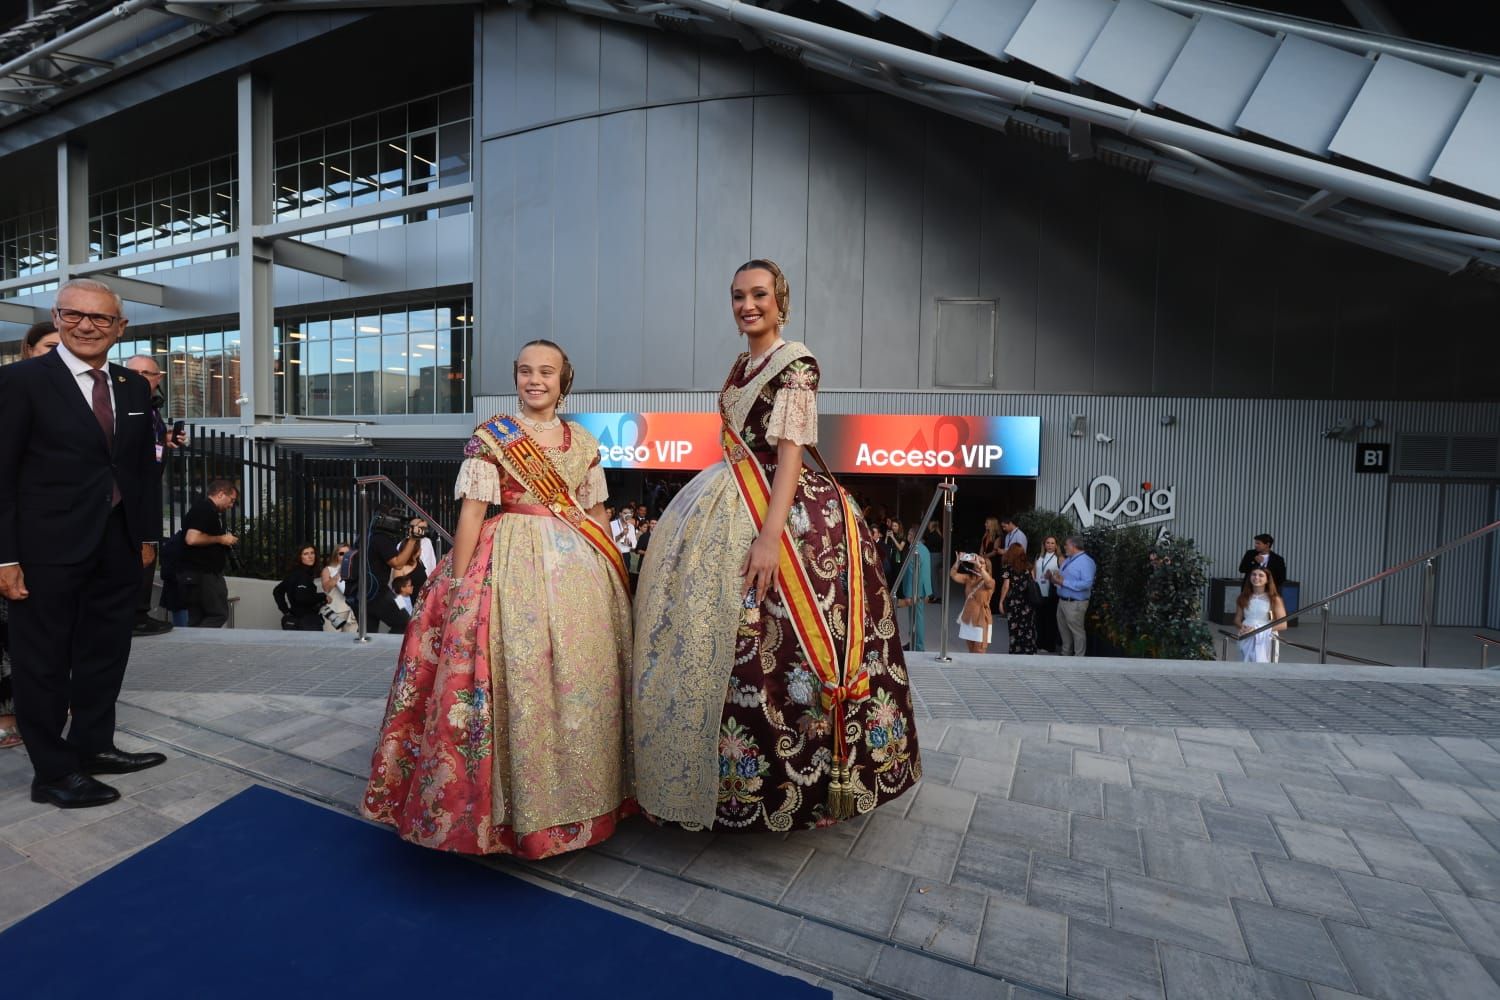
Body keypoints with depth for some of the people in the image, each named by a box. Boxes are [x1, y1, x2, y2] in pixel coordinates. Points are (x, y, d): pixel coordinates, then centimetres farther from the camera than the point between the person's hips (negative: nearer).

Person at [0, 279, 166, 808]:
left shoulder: (134, 386, 8)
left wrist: (147, 534, 9)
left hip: (117, 547, 5)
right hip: (49, 549, -5)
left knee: (105, 654, 16)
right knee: (43, 662, 8)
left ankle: (93, 747, 32)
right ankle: (53, 772, 21)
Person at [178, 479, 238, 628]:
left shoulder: (209, 510, 18)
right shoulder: (204, 509, -13)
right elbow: (192, 539, -25)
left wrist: (225, 543, 17)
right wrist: (221, 539, -14)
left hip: (205, 572, 10)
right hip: (200, 573, -10)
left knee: (199, 619, 8)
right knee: (219, 614, -8)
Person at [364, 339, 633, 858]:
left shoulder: (583, 441, 11)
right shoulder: (491, 436, 0)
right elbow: (473, 511, -5)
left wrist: (610, 568, 11)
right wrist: (456, 583, -9)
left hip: (579, 565, 4)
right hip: (514, 562, -3)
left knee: (583, 677, 7)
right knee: (517, 676, -5)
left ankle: (578, 797, 26)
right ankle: (517, 808, 14)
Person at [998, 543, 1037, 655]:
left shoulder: (1007, 566, -4)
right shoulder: (1028, 565, 7)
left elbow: (1006, 585, -7)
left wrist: (1001, 601, -1)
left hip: (1013, 601, -3)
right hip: (1028, 600, 4)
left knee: (1015, 627, 3)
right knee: (1028, 626, 9)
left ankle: (1017, 651, 7)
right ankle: (1027, 650, 12)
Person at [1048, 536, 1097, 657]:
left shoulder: (1086, 561, -17)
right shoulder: (1067, 560, 12)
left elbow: (1087, 584, -28)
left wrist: (1063, 582, -26)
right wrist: (1052, 577, -2)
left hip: (1075, 604, -9)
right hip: (1062, 601, 9)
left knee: (1077, 631, 3)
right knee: (1063, 629, 21)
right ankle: (1066, 654, 37)